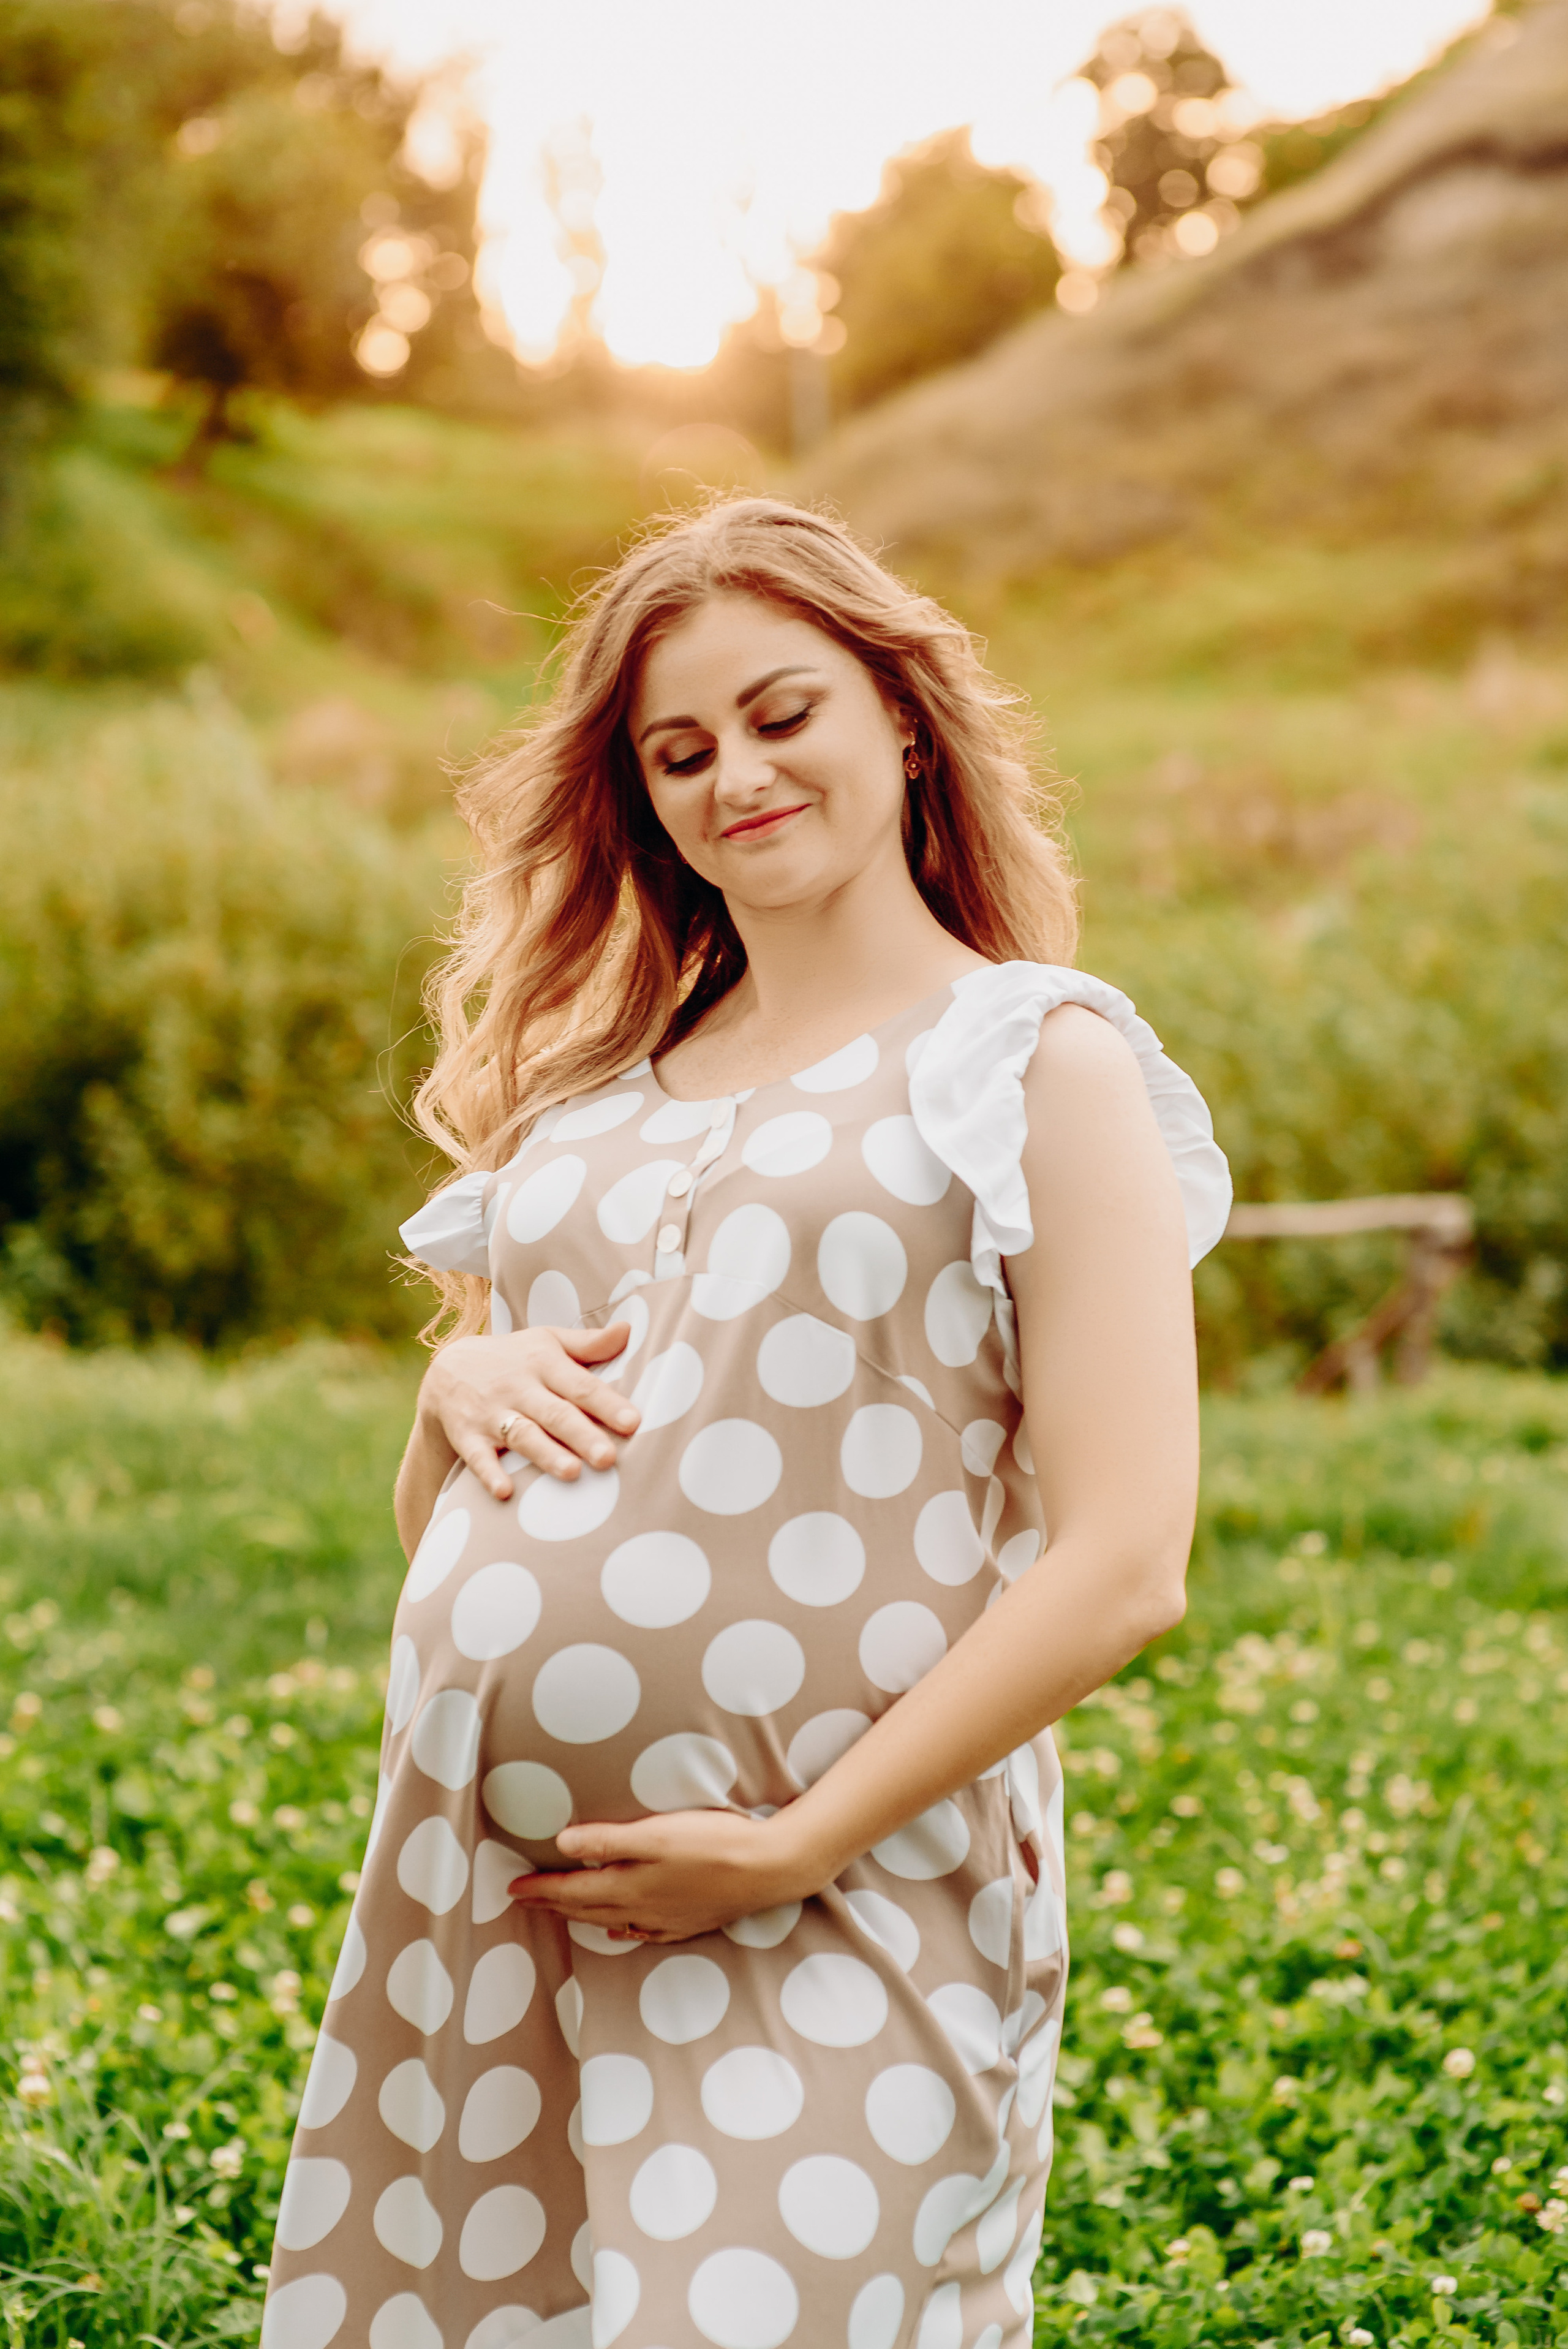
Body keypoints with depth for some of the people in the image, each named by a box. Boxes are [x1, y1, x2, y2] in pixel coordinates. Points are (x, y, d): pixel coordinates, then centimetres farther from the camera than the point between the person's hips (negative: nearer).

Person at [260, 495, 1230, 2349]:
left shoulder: (1035, 1059, 1)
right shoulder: (596, 1083, 17)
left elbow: (1120, 1566, -8)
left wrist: (797, 1848, -13)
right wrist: (461, 1390, 0)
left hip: (838, 1892, -5)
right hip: (473, 1869, 5)